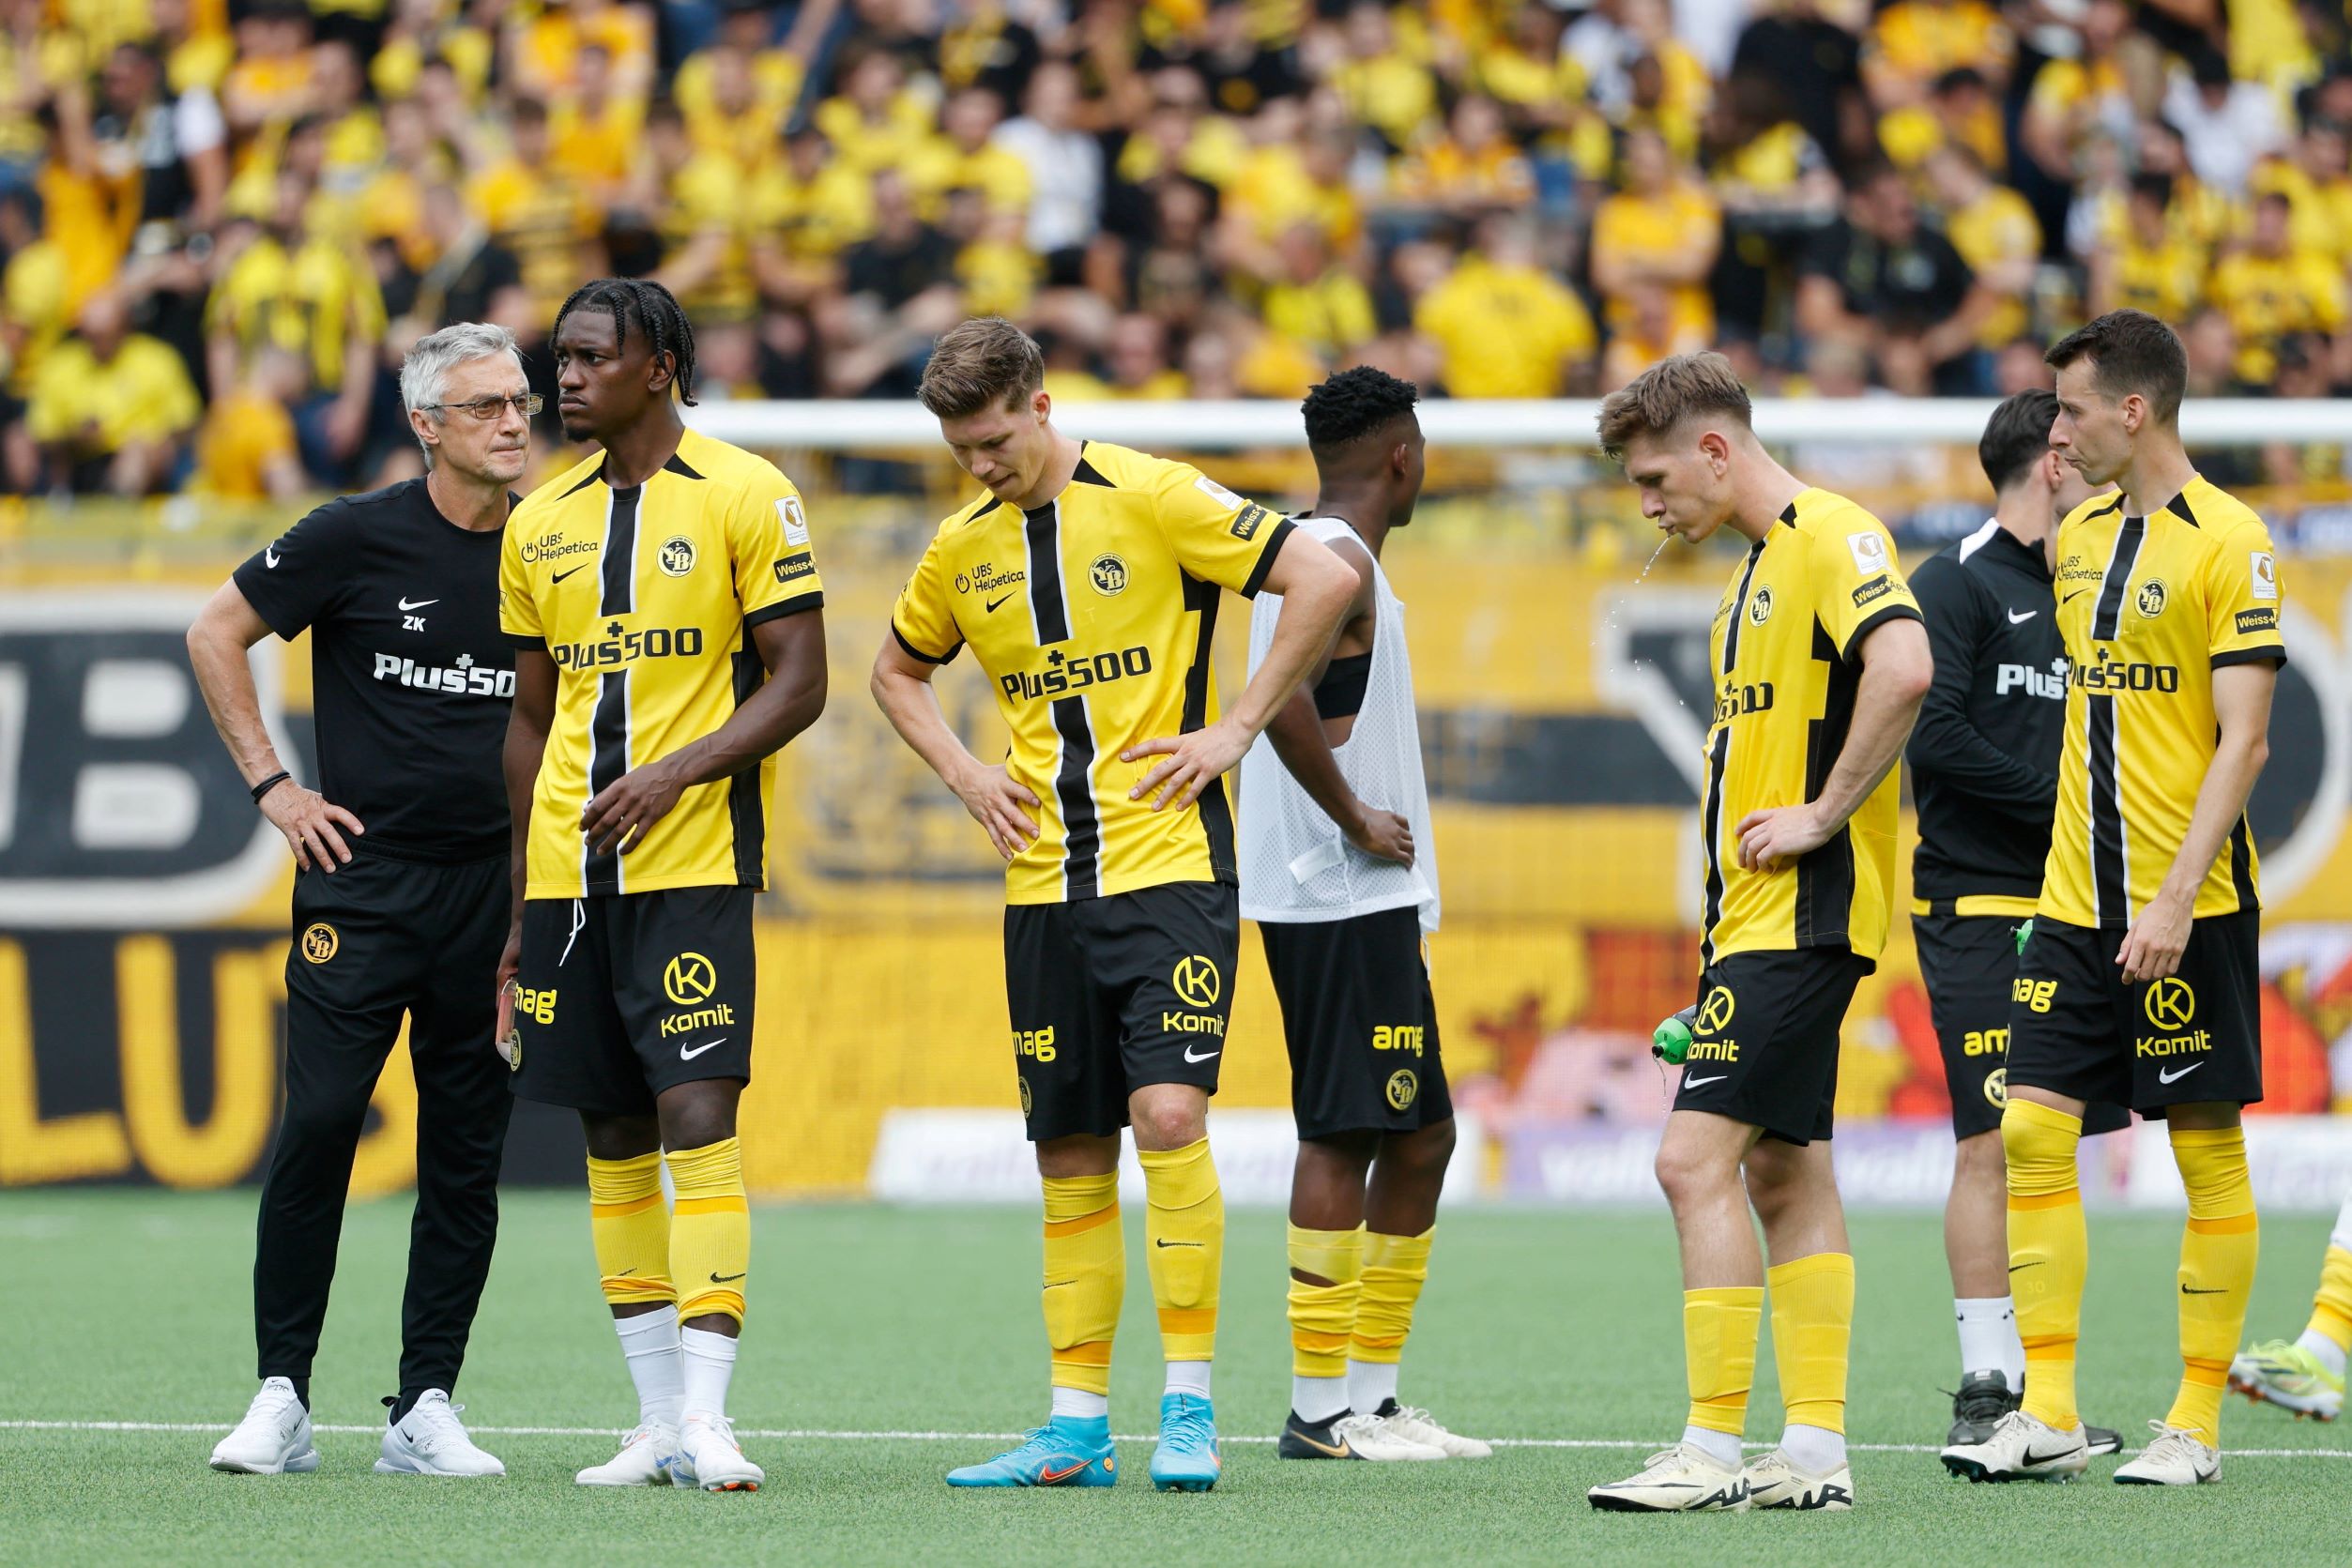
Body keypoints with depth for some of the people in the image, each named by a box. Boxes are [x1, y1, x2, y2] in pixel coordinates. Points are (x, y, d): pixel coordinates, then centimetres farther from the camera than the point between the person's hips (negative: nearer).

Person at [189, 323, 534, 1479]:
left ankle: (425, 1408, 8)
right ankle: (282, 1396, -1)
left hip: (493, 889, 3)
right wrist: (271, 784, 0)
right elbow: (215, 634, 5)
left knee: (468, 1152, 3)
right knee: (320, 1123, -9)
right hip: (361, 877, -3)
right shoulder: (358, 538, -4)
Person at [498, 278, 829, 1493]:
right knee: (613, 1135, 6)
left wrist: (676, 772, -19)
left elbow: (799, 684, -5)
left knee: (696, 1113, -14)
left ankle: (706, 1417, -16)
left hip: (693, 865, -6)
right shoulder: (540, 523, 13)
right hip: (570, 877, 6)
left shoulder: (745, 497, -3)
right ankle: (659, 1422, 11)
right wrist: (522, 902, 16)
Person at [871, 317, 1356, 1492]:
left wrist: (1238, 730, -10)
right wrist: (964, 774, 10)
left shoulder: (1152, 500, -8)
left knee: (1169, 1112, -17)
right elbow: (897, 670, 27)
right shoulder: (963, 548, 9)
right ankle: (1077, 1427, 9)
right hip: (1043, 886, 5)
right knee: (1070, 1156, 6)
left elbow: (1326, 579, -10)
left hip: (1168, 861, -5)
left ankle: (1189, 1405, -11)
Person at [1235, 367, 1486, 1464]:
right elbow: (1282, 695, -27)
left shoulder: (1305, 552, 18)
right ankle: (1321, 1405, -7)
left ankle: (1368, 1393, 14)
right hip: (1346, 896, -10)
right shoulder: (1340, 560, -13)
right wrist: (1356, 818, -18)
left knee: (1419, 1136, 12)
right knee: (1343, 1135, -8)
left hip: (1359, 896, 10)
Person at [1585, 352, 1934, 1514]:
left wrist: (1825, 816, -22)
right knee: (1784, 1172, 9)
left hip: (1802, 915, -11)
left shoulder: (1832, 537, -12)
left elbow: (1902, 671, -29)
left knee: (1697, 1157, -13)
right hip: (1757, 917, 11)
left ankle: (1713, 1450, -13)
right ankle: (1815, 1450, 11)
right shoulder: (1761, 564, 19)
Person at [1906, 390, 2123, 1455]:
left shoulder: (2073, 590, 18)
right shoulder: (1956, 585, -6)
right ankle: (1987, 1387, -8)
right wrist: (2058, 798, -14)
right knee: (1992, 1144, -10)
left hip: (2060, 906, 8)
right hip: (1976, 905, -8)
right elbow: (1932, 731, -16)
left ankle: (2031, 1386, 10)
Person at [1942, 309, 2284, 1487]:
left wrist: (2176, 898, -21)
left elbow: (2242, 739, -14)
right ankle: (2047, 1413, 1)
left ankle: (2197, 1423, 5)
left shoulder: (2226, 541, -10)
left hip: (2187, 910, -7)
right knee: (2033, 1131, -1)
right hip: (2074, 900, 7)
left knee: (2207, 1149, 0)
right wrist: (2077, 872, 17)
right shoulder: (2079, 536, 12)